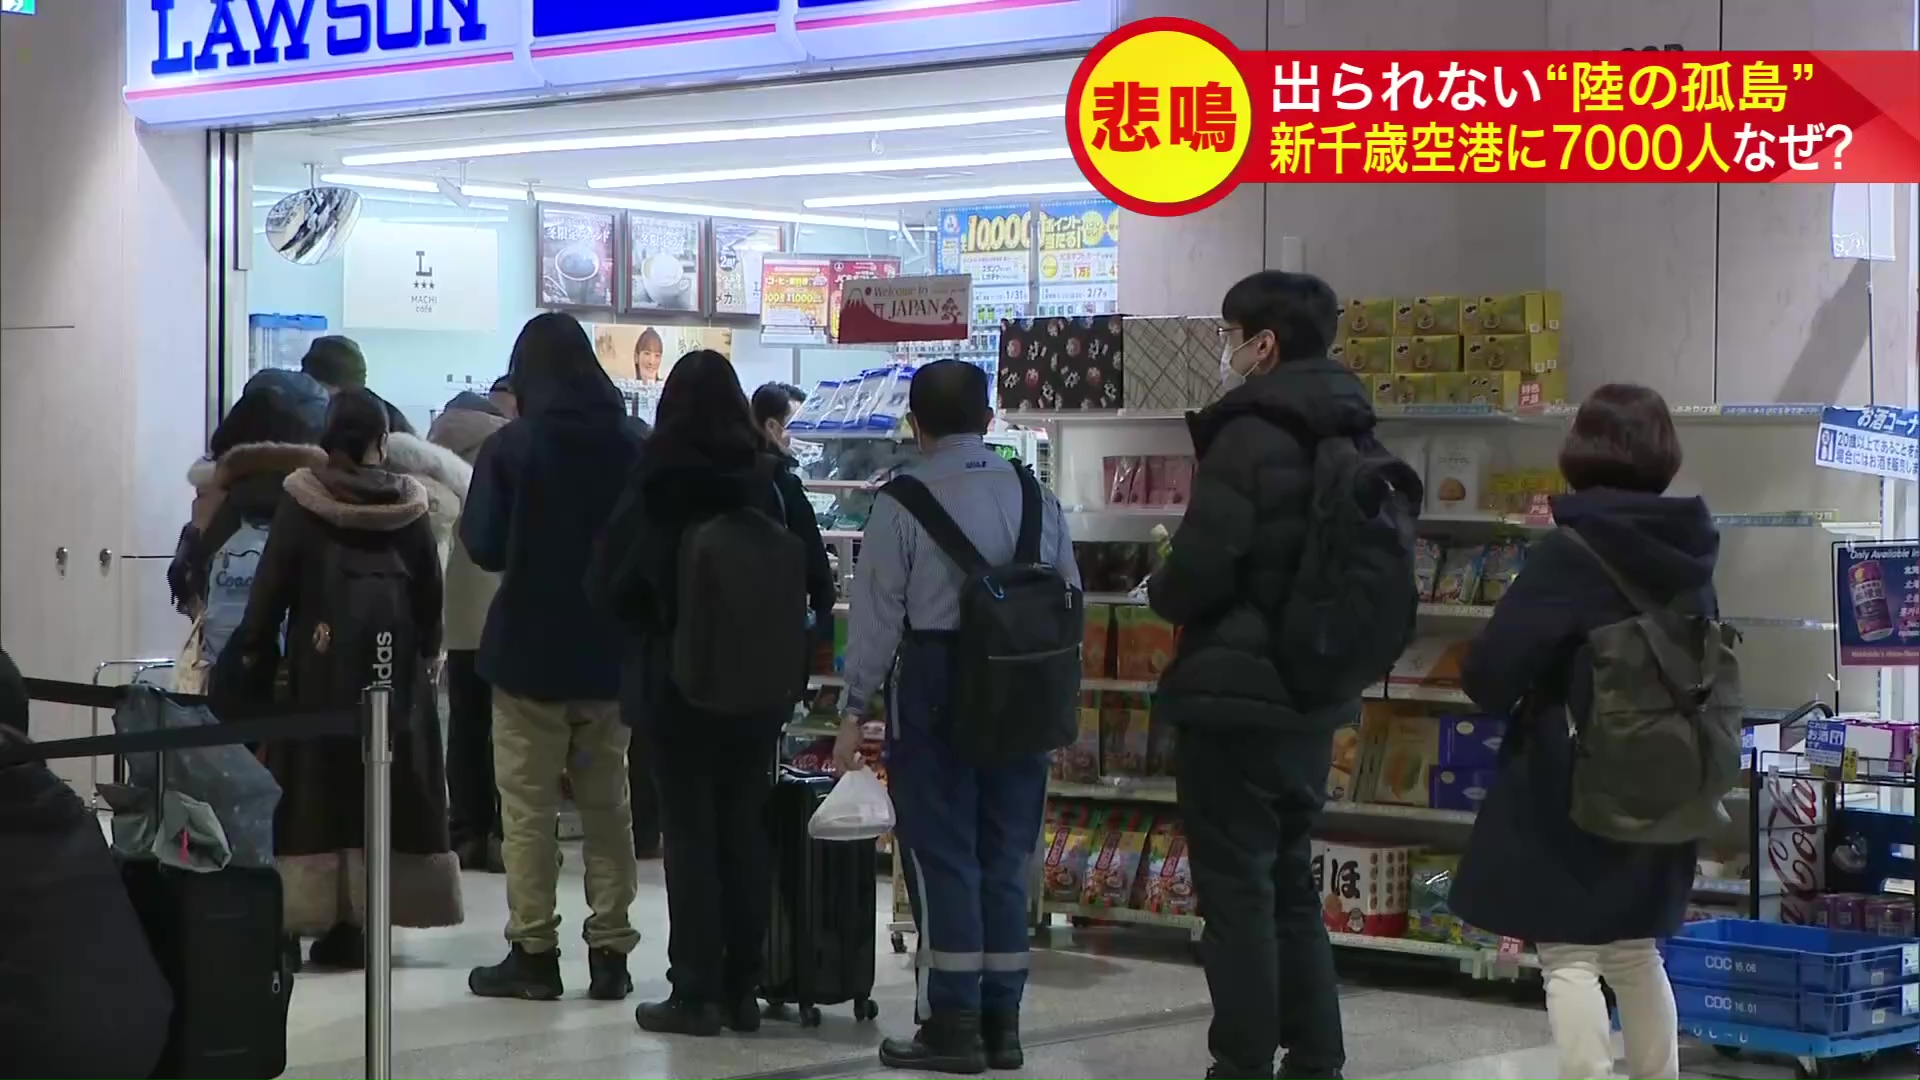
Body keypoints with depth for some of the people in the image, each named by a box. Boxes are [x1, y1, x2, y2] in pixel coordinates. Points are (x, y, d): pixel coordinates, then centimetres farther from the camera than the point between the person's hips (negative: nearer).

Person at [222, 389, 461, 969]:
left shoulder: (302, 499, -2)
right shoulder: (407, 503, 3)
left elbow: (271, 585, -4)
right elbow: (431, 593, 6)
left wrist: (255, 654, 3)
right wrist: (424, 654, 15)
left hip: (321, 664, -2)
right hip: (395, 665, 2)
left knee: (317, 786, 2)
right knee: (387, 785, 6)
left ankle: (314, 916, -2)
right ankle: (359, 921, 6)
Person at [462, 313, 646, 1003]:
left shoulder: (511, 447, -11)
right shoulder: (631, 447, 0)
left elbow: (483, 545, -10)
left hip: (529, 649, -4)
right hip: (610, 652, 4)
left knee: (528, 806, 3)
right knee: (607, 803, 11)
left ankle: (533, 951, 4)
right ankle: (610, 951, 12)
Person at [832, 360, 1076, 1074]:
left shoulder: (904, 502, -8)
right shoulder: (1038, 498, 6)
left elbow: (877, 611, -9)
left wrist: (855, 709, -3)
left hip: (935, 690, -4)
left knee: (941, 856, 2)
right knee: (1005, 859, 11)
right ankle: (1002, 1021, 15)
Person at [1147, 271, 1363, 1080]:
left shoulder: (1248, 439, -17)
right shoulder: (1349, 441, 10)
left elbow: (1195, 573, -20)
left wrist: (1160, 590, 1)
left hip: (1235, 698, -8)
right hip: (1314, 699, 8)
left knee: (1236, 892, -2)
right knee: (1290, 885, 16)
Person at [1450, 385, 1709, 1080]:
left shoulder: (1569, 553, -17)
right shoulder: (1688, 558, 4)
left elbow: (1489, 673, -18)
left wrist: (1507, 696, 3)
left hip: (1568, 789, -7)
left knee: (1569, 959, 0)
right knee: (1635, 951, 19)